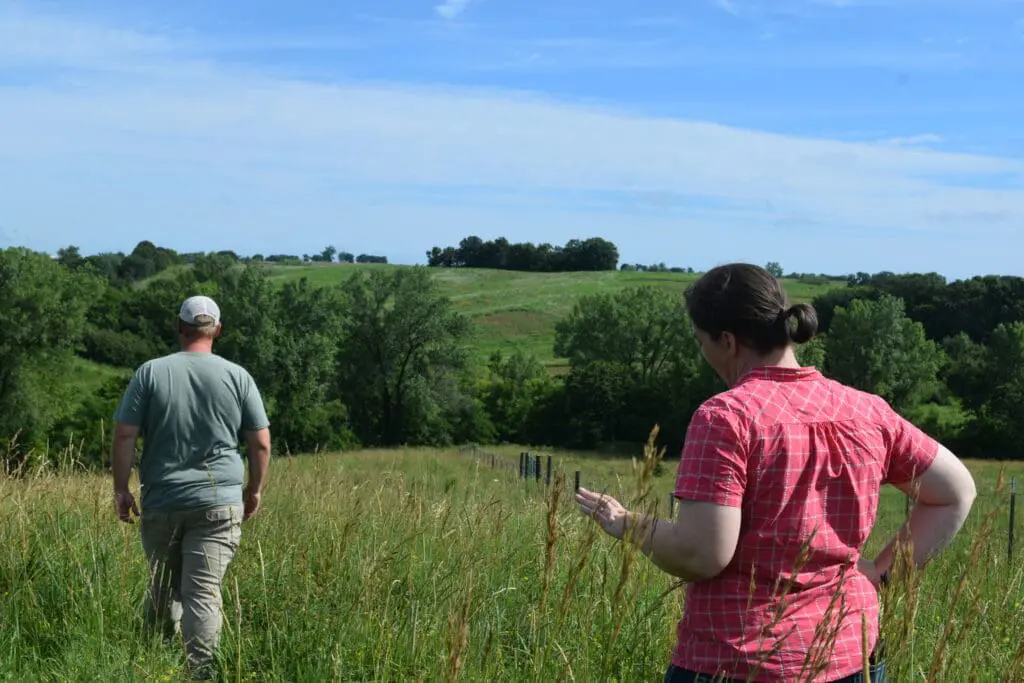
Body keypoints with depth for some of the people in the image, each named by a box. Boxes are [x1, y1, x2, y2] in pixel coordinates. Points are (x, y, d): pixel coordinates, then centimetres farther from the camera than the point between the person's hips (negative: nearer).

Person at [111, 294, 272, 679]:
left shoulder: (150, 373, 1)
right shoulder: (237, 376, 1)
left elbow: (124, 435, -2)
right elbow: (261, 443, 3)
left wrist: (121, 489, 6)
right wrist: (255, 490, 16)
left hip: (160, 502, 1)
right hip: (218, 502, -1)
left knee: (162, 589, 16)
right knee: (203, 594, -4)